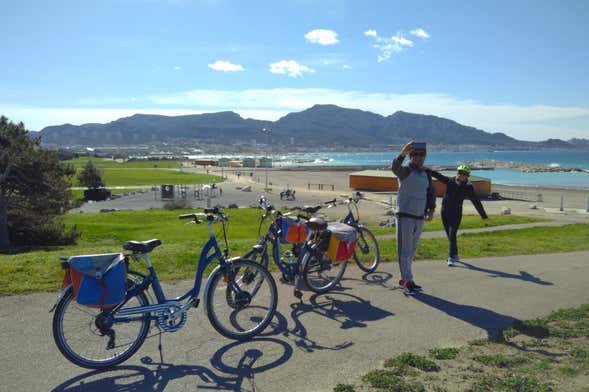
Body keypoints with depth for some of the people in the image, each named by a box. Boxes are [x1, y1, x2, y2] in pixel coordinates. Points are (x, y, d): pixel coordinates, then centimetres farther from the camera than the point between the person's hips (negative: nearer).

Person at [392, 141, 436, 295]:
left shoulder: (426, 174, 12)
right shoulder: (405, 171, -8)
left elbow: (431, 192, 18)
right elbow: (395, 167, -31)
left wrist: (431, 209, 3)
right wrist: (402, 154, -50)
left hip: (420, 217, 7)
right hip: (405, 216, -7)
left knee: (412, 250, 13)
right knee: (405, 250, -6)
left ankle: (404, 279, 23)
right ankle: (408, 281, -4)